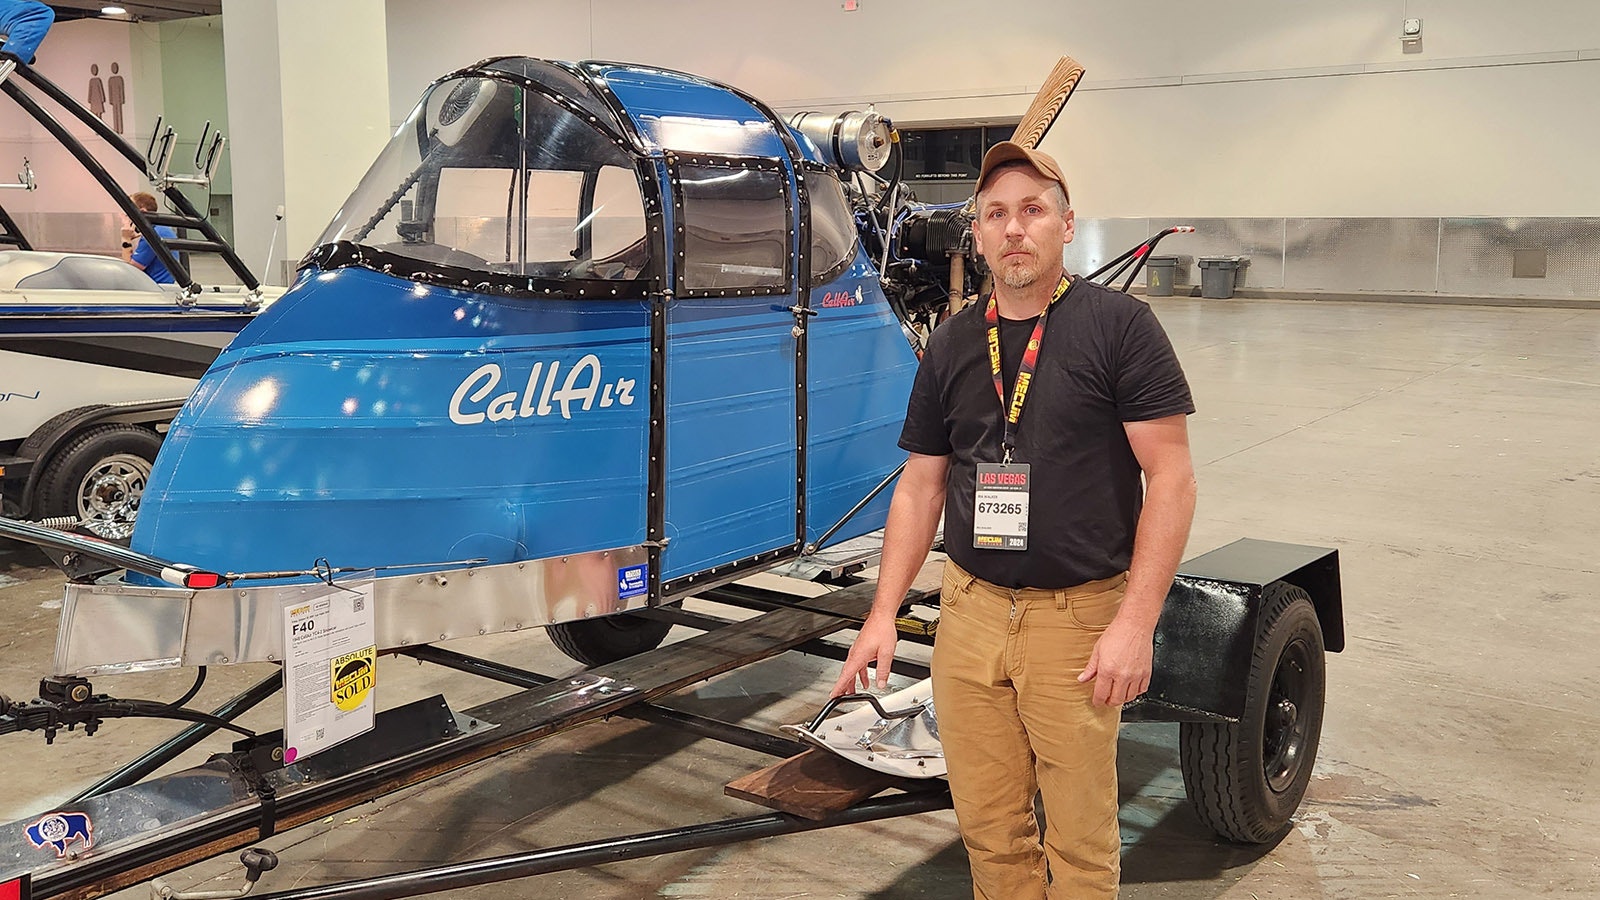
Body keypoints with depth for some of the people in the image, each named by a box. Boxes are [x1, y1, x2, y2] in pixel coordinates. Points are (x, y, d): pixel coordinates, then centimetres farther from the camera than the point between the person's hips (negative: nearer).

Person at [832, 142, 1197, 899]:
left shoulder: (1119, 325, -6)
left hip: (1077, 615, -4)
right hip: (969, 610, 4)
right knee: (987, 829, 13)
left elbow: (1170, 476, -9)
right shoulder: (952, 345, 9)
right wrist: (884, 612, 6)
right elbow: (921, 485, 13)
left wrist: (1136, 623, -16)